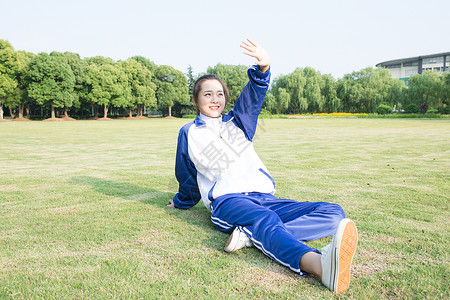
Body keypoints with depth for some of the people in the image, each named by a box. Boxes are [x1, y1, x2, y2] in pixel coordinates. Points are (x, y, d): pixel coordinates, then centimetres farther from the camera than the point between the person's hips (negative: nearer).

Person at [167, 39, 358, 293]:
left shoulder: (238, 122, 19)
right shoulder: (189, 133, 15)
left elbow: (253, 95, -2)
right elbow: (187, 176, 26)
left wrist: (263, 68, -22)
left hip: (264, 197, 4)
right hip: (227, 199, -4)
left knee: (333, 213, -18)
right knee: (266, 219, -39)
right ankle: (319, 264, -68)